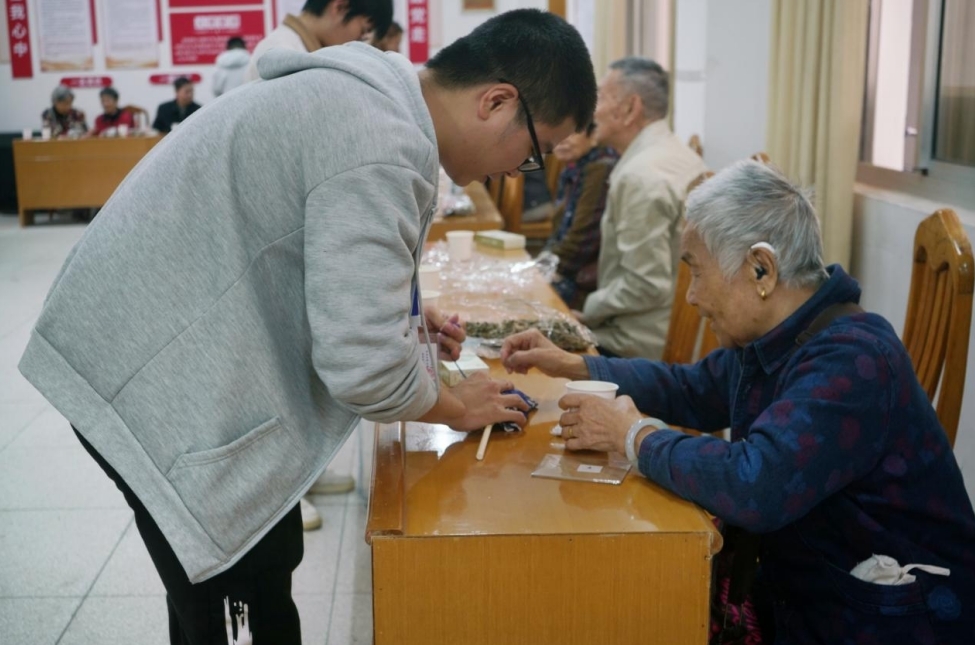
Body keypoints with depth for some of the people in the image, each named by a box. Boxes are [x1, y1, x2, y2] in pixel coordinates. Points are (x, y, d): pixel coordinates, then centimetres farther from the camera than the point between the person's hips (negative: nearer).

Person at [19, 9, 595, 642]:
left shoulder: (367, 92, 7)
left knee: (267, 566, 18)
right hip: (158, 383, -10)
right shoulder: (381, 147, -26)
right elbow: (363, 366, -26)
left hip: (164, 347, 10)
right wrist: (458, 407, -7)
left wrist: (404, 314, 15)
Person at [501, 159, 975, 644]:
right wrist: (574, 365, 12)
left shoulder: (852, 360, -27)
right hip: (802, 597, 8)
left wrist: (633, 436, -22)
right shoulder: (769, 341, 3)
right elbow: (690, 390, 21)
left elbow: (753, 486, -38)